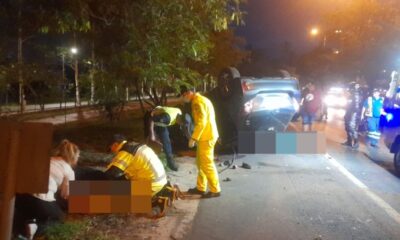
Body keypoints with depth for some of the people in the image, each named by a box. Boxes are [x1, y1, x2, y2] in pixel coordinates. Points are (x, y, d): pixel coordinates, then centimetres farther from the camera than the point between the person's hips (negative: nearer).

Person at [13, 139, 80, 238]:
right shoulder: (69, 171, 9)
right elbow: (65, 195, 16)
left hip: (20, 194, 6)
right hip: (40, 201, -6)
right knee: (59, 215, 25)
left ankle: (21, 221, 9)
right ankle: (37, 225, -3)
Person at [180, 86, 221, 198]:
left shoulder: (197, 102, -16)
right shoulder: (201, 99, 16)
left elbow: (201, 121, -23)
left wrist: (193, 138, -20)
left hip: (206, 137, -10)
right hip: (206, 136, 10)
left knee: (207, 164, -5)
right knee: (201, 163, 16)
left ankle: (215, 190, 2)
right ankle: (200, 187, 24)